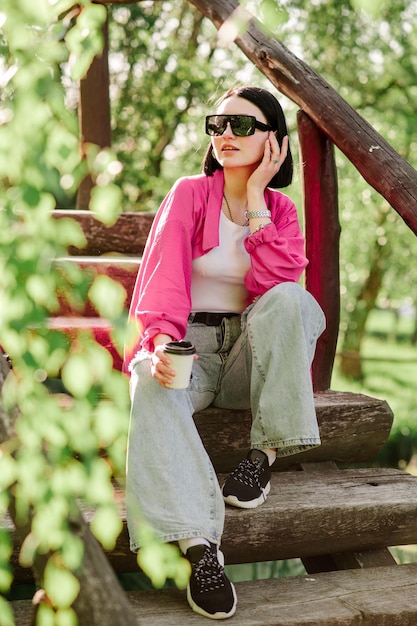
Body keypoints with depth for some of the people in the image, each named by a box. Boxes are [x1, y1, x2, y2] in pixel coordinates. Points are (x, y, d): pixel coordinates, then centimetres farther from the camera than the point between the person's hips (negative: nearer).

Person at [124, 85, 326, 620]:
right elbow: (163, 274, -13)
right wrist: (161, 339, -33)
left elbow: (272, 283, -13)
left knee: (288, 299, -31)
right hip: (188, 345, -1)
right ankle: (199, 545, -48)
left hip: (250, 355, 2)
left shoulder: (281, 210, 8)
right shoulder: (189, 194, 3)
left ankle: (266, 454, -24)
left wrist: (255, 197, -11)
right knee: (152, 385, -38)